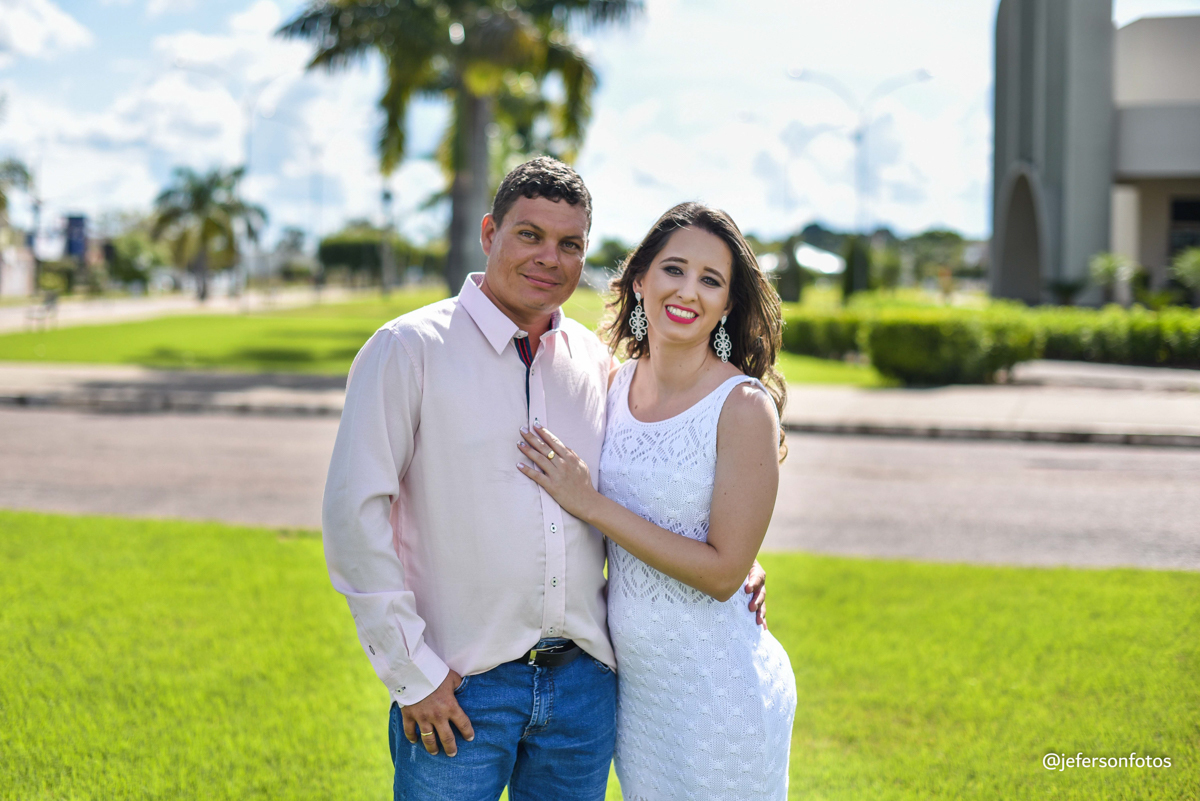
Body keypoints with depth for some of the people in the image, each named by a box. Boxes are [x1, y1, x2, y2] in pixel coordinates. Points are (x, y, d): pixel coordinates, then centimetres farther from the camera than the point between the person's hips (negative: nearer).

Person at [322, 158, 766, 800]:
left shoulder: (596, 362, 8)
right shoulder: (409, 350, -6)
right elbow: (354, 513, -10)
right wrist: (412, 674, -12)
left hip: (585, 682, 4)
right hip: (461, 692, -4)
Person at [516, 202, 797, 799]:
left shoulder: (743, 406, -17)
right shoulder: (617, 384, 2)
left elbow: (723, 571, -19)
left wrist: (591, 505, -19)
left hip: (718, 688, -6)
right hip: (634, 680, 6)